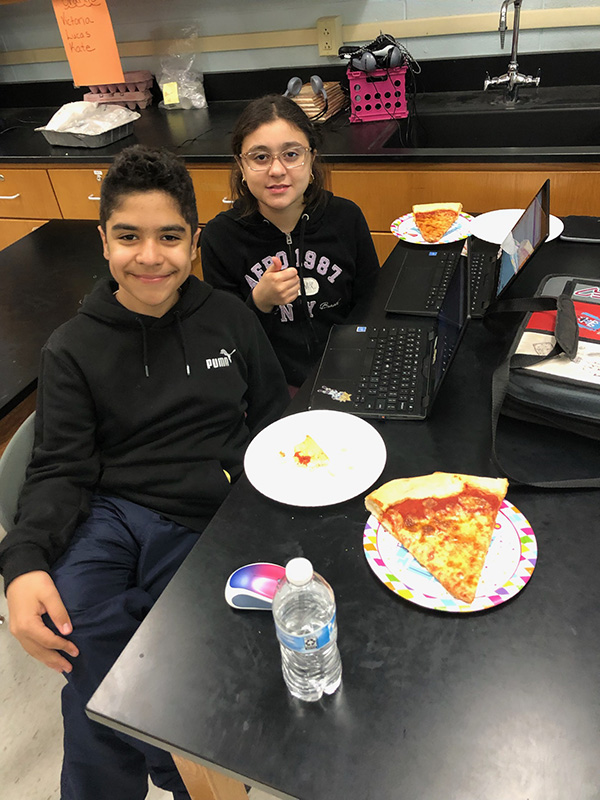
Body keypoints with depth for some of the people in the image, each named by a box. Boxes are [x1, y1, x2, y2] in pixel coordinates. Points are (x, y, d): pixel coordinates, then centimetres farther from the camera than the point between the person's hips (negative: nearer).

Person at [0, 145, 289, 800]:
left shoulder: (228, 318, 9)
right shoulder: (73, 348, 7)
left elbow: (275, 417, 16)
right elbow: (60, 471, 2)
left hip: (204, 527, 0)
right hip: (106, 520, 1)